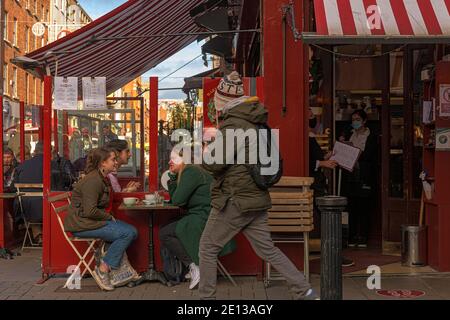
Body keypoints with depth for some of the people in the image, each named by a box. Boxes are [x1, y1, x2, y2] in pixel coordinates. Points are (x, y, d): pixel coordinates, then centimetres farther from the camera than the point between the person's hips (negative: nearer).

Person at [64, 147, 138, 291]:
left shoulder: (103, 179, 15)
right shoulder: (93, 181, -18)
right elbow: (90, 211, -24)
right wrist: (109, 217, -11)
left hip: (93, 220, 10)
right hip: (82, 224, -10)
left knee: (132, 231, -4)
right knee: (127, 233, -20)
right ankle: (103, 270, -13)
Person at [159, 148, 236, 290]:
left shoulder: (190, 172, -12)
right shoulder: (191, 171, 19)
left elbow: (177, 200, -16)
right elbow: (174, 199, 17)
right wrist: (172, 176, 11)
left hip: (205, 220, -10)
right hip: (202, 218, 10)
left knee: (164, 234, -5)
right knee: (168, 231, 21)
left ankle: (194, 266, -8)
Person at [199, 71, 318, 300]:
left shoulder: (233, 125, -17)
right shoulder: (254, 123, 11)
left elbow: (214, 163, -19)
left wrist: (204, 154, 2)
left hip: (234, 201, -9)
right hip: (256, 198, 9)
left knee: (208, 248, 7)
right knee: (267, 249, 13)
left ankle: (206, 296, 15)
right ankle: (305, 292, 11)